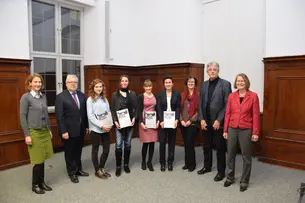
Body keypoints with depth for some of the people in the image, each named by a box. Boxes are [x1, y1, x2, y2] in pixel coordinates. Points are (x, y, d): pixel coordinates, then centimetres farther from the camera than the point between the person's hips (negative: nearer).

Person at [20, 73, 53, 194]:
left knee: (42, 159, 11)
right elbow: (22, 117, -11)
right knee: (38, 160, 2)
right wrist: (27, 135, -14)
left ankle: (41, 182, 25)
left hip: (45, 131, 5)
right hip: (34, 132, -5)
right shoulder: (25, 97, -9)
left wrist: (49, 129, 15)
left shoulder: (43, 96, 8)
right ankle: (35, 185, 20)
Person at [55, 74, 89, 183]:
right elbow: (59, 116, -14)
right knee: (70, 153, 10)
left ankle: (78, 169, 33)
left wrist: (86, 126, 8)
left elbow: (85, 112, 9)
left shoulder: (81, 95, 6)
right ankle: (72, 173, 25)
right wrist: (63, 131, -17)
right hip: (69, 130, -5)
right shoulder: (60, 97, -10)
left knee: (78, 151, 17)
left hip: (81, 129, 5)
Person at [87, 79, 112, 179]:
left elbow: (109, 112, 10)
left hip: (106, 128, 5)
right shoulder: (90, 100, -6)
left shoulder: (104, 99, 8)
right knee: (95, 150, 9)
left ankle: (102, 168, 29)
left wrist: (110, 124, -5)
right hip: (95, 129, -5)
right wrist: (101, 125, -17)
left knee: (106, 149, 8)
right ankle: (97, 171, 25)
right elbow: (90, 116, -12)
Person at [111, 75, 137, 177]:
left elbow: (135, 108, 6)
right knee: (118, 145, -4)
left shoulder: (133, 94, 7)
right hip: (119, 123, -2)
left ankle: (126, 164, 23)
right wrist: (115, 121, -9)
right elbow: (112, 109, 1)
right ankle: (118, 166, 9)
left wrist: (134, 118, -8)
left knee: (128, 144, 9)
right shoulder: (115, 94, 3)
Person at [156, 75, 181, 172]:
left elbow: (178, 108, 0)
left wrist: (176, 120, -12)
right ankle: (162, 162, 14)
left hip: (173, 121, 1)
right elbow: (158, 109, -2)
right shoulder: (160, 94, 3)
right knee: (162, 142, 0)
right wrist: (161, 121, -13)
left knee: (172, 142, 8)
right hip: (163, 121, -1)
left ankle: (170, 162, 21)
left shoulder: (177, 94, 4)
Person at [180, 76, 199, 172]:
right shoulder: (183, 95, 11)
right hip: (183, 123, 4)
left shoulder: (198, 95, -3)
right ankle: (187, 163, 22)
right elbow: (180, 108, 9)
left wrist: (190, 120, -12)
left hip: (193, 123, -4)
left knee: (189, 144, -5)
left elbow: (199, 110, -8)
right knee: (186, 144, 10)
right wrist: (181, 120, -4)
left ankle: (191, 164, 12)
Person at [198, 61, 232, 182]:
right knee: (206, 146, 16)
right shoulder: (204, 85, 9)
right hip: (205, 122, 5)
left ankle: (221, 171, 21)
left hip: (218, 122, -5)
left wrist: (219, 120, -15)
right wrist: (202, 119, 0)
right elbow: (200, 103, 9)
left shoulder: (225, 84, -7)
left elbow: (227, 104, -11)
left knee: (220, 148, 7)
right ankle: (207, 166, 34)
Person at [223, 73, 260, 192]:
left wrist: (255, 132, -9)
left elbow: (256, 115, -6)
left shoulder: (253, 96, -6)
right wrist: (225, 130, 3)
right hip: (232, 129, 3)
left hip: (246, 130, -3)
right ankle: (230, 178, 30)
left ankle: (244, 181, 25)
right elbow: (228, 114, 4)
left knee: (246, 156, 9)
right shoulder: (231, 96, 2)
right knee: (230, 154, 12)